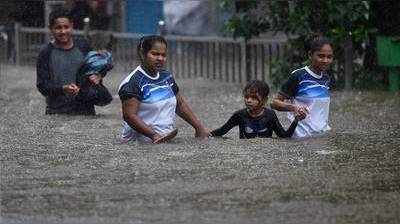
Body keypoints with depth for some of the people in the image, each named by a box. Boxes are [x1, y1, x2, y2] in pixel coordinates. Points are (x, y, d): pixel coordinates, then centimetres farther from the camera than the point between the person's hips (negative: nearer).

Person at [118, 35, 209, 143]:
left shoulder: (167, 77, 16)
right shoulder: (133, 82, -8)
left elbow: (180, 104, 27)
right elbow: (129, 115, -15)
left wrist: (199, 127, 18)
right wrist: (154, 135, -23)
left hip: (168, 140, 7)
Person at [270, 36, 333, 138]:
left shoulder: (326, 79, 9)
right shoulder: (298, 76, -9)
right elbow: (275, 103, -9)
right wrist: (293, 107, -25)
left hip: (324, 133, 6)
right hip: (303, 136, -6)